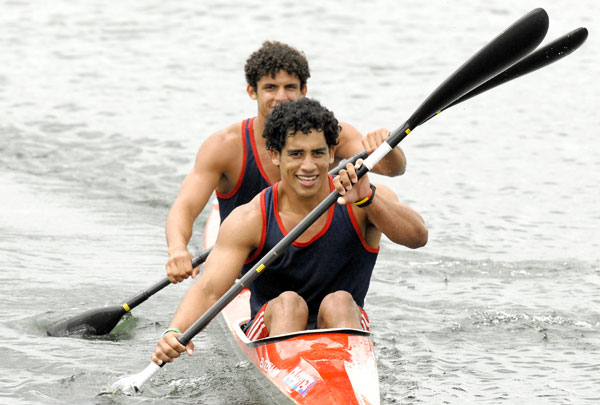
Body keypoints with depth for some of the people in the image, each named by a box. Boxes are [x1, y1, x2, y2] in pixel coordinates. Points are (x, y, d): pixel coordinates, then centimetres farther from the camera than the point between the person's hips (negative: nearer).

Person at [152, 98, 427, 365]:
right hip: (272, 331, 0)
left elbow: (417, 237, -25)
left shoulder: (370, 200, -8)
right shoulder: (250, 220, -10)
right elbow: (208, 290, -18)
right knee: (288, 302, -29)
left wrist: (367, 200, -41)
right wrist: (175, 333, -38)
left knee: (338, 302, -30)